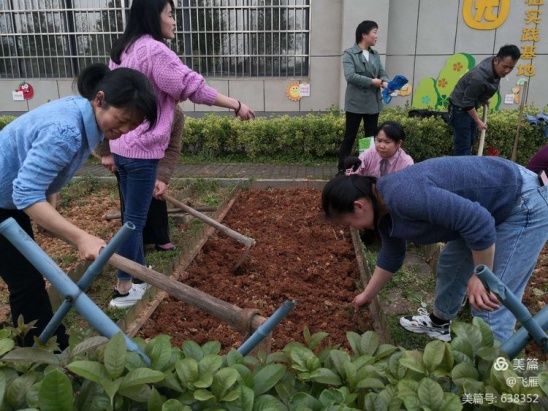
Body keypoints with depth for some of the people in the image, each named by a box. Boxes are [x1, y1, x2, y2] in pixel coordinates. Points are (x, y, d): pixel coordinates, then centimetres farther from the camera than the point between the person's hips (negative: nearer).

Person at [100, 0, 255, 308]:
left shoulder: (122, 51, 16)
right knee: (135, 219, -1)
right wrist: (237, 105, -7)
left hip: (121, 146, 10)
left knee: (134, 215, 18)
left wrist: (108, 149, 23)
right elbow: (194, 86, -16)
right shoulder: (154, 49, -15)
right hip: (141, 148, -10)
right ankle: (124, 289, 11)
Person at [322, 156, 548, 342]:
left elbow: (479, 221, -32)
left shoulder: (403, 196, -30)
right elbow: (390, 257, 18)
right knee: (451, 265, 23)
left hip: (524, 204, -10)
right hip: (491, 207, 10)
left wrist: (481, 276, -20)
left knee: (490, 308, -6)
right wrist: (367, 295, 28)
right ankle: (439, 323, 44)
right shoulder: (383, 208, 2)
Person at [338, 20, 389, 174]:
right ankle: (342, 168, 10)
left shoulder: (375, 55, 13)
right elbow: (350, 76, -18)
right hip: (356, 103, -6)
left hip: (373, 103, 6)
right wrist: (373, 82, -18)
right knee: (350, 137, 0)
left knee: (371, 137, 10)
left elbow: (382, 73, 8)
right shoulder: (349, 54, -6)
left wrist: (384, 82, -15)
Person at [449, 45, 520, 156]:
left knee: (470, 142, 15)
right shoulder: (479, 77, -34)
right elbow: (467, 102, -25)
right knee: (462, 147, -10)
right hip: (460, 108, -9)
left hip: (470, 106, 9)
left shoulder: (496, 67, -7)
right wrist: (478, 122, -17)